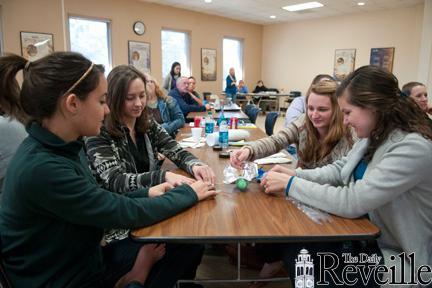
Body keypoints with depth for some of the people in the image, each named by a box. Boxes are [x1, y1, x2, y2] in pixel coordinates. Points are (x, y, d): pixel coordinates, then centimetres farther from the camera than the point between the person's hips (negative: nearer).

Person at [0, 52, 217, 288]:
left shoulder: (62, 147, -3)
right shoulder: (41, 169, -30)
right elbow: (126, 213, -24)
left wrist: (146, 193, -6)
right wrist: (190, 193, -13)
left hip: (89, 260, 7)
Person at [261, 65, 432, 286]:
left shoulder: (413, 148, -27)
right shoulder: (373, 136, -2)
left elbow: (351, 202, -31)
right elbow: (339, 170, 7)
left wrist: (290, 184, -23)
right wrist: (295, 174, -9)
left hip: (397, 257, -6)